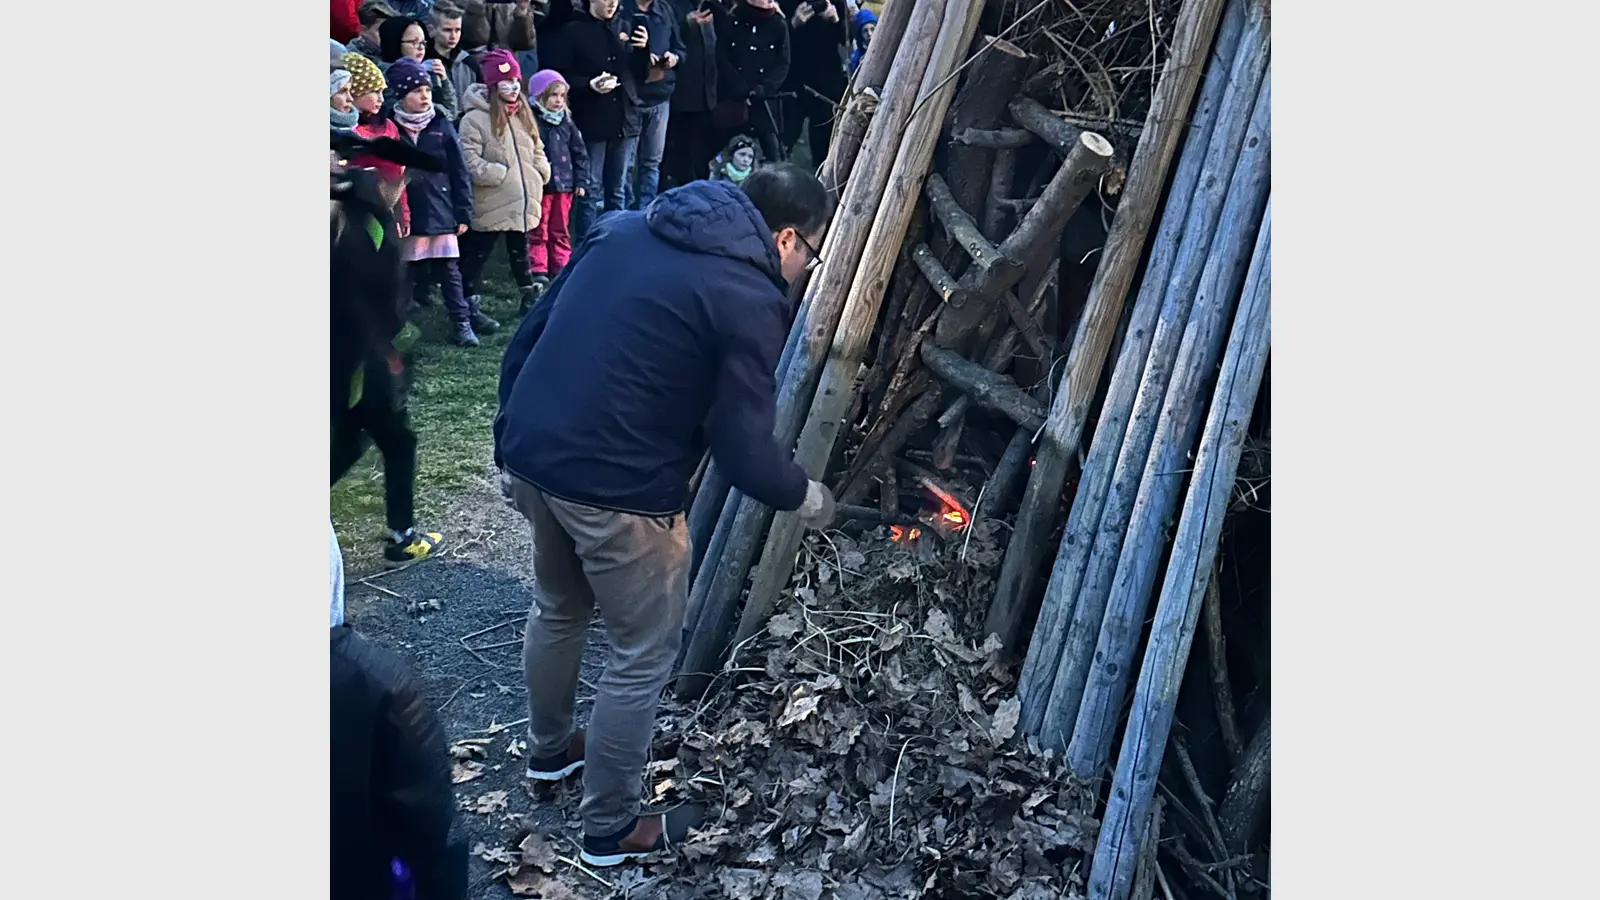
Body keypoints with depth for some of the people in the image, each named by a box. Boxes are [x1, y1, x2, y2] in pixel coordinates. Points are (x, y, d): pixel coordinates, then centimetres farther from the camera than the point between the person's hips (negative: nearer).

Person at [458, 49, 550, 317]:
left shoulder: (523, 115, 11)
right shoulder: (475, 118, -14)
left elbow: (537, 149, 21)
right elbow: (469, 161, -20)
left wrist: (541, 174, 4)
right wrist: (500, 175, -20)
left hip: (523, 200, 7)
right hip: (491, 204, -7)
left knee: (520, 252, 21)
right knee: (476, 255, 3)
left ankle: (529, 297, 34)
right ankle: (468, 308, 10)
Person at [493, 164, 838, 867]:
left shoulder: (622, 228, 11)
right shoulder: (750, 301, -11)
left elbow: (526, 339, 13)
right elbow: (743, 452, -11)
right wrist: (806, 497, 9)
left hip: (529, 455, 8)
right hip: (615, 491, -8)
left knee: (557, 610, 30)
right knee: (643, 656, 12)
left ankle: (548, 751, 52)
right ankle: (609, 830, 26)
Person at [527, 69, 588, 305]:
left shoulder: (566, 122, 9)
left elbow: (579, 152, 14)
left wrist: (580, 180, 8)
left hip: (564, 186, 5)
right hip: (539, 187, -5)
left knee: (560, 233, 12)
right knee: (538, 234, 0)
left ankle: (561, 275, 19)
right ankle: (538, 276, 1)